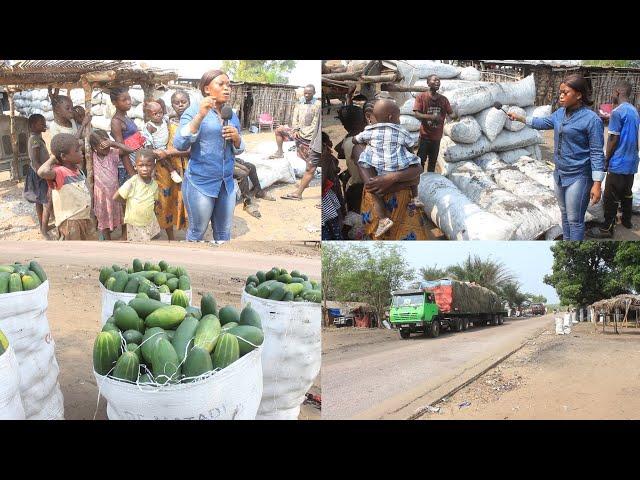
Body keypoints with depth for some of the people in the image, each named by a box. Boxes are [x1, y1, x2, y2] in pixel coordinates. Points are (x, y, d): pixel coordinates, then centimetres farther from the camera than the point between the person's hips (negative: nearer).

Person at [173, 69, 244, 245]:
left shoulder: (232, 116, 10)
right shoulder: (194, 111, -7)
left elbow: (237, 150, 18)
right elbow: (179, 145, -19)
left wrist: (236, 138, -6)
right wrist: (200, 116, -27)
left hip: (227, 183, 5)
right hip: (200, 183, -5)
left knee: (224, 233, 14)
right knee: (197, 233, 8)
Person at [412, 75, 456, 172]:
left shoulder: (443, 99, 4)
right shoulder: (421, 97, -7)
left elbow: (451, 114, 3)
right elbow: (417, 114, -14)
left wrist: (455, 115, -22)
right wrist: (431, 117, -29)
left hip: (437, 136, 4)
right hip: (425, 136, -4)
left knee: (433, 161, 12)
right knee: (421, 161, -2)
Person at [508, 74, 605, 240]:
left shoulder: (591, 119, -19)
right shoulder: (560, 113, 2)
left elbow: (597, 153, -17)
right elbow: (544, 123, 24)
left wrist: (597, 183, -20)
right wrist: (520, 118, 18)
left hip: (578, 177, -7)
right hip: (560, 173, 7)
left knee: (574, 220, 0)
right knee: (565, 214, 20)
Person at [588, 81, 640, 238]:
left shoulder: (617, 112, -17)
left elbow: (613, 139, -17)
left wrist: (606, 160, -8)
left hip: (618, 163, -8)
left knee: (611, 198, -2)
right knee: (626, 193, 21)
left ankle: (607, 229, 3)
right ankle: (626, 220, 33)